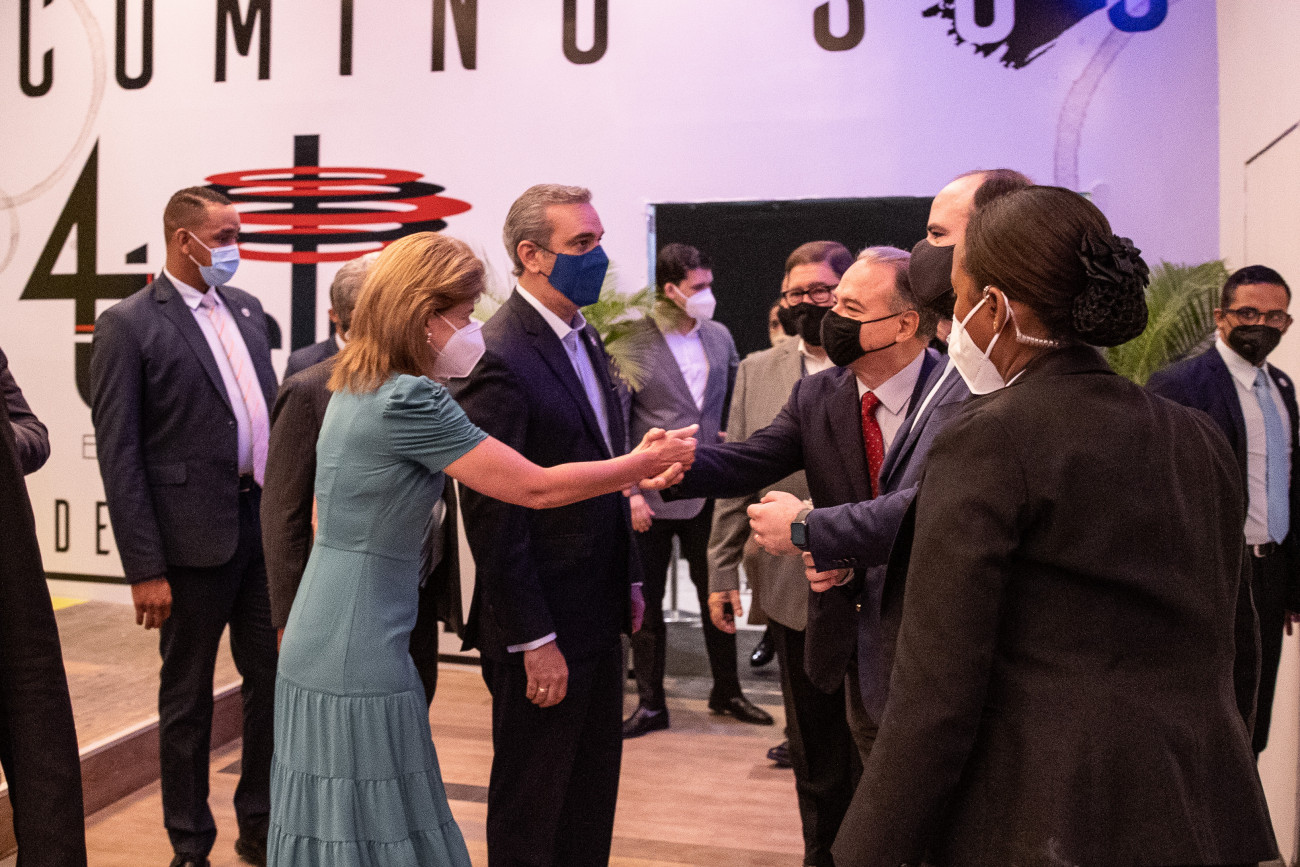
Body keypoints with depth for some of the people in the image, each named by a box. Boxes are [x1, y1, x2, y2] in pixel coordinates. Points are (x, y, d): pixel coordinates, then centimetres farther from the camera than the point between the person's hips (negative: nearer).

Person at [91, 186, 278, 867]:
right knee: (188, 696, 10)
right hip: (196, 536, -6)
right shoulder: (128, 324, -8)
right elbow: (119, 455, -11)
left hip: (266, 523, 6)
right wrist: (144, 569, -14)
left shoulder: (245, 309, 11)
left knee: (275, 678, 13)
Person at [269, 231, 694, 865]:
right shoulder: (408, 402, -19)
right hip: (359, 654, -9)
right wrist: (642, 464, -6)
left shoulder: (354, 390, 10)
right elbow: (536, 487, -17)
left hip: (316, 643, 9)